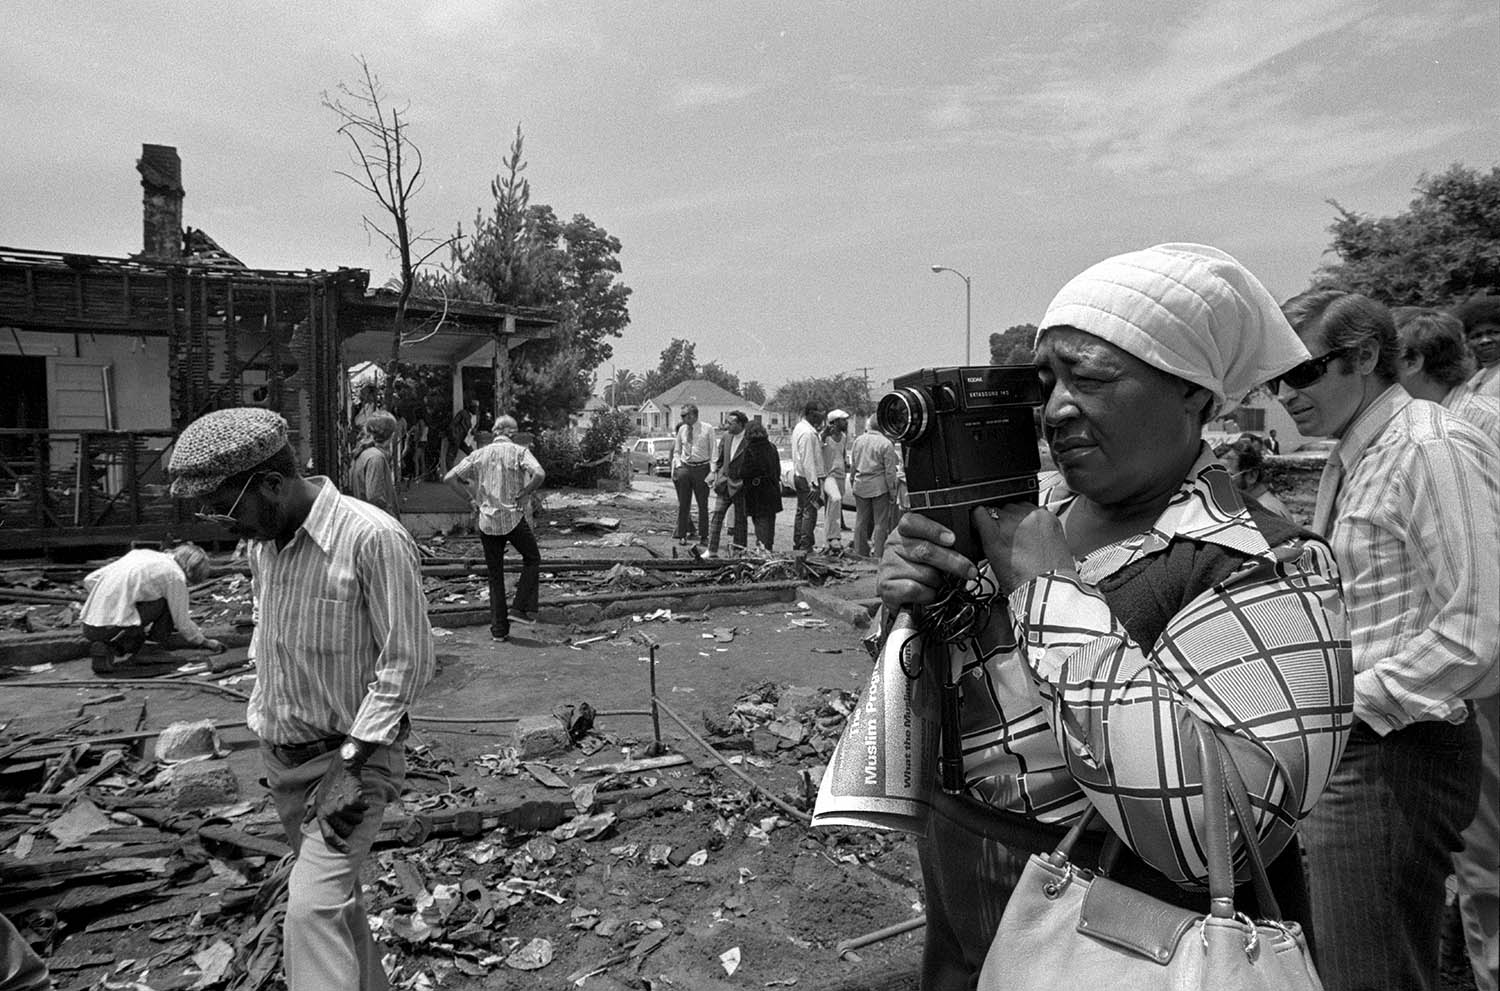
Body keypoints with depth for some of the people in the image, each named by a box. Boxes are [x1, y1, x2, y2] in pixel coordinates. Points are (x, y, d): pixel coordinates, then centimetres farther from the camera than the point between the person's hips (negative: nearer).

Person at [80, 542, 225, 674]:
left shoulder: (142, 553, 16)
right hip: (112, 628, -8)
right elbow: (183, 623, 1)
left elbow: (89, 580, 16)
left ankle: (115, 647, 10)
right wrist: (204, 642, 18)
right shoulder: (175, 575, -5)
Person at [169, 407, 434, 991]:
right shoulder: (262, 538, 1)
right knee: (335, 891, 18)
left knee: (313, 905, -14)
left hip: (353, 752, -7)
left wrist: (355, 758, -20)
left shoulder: (373, 539, -23)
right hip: (282, 755, 7)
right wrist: (262, 715, 11)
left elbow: (407, 662, -19)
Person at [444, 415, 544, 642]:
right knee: (532, 559, 20)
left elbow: (449, 477, 1)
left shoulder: (480, 453, 5)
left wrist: (471, 499, 5)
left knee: (495, 575, 12)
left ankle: (499, 630, 12)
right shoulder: (519, 452, -5)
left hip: (487, 521, 3)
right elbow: (540, 474, -23)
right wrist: (523, 495, -10)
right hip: (513, 518, -3)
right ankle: (520, 608, 8)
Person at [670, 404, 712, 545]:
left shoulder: (707, 430, -3)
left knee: (702, 504, 4)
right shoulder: (681, 430, 8)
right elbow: (676, 451, 17)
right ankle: (682, 534, 13)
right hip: (684, 469, 3)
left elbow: (713, 452, -2)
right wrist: (678, 464, 1)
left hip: (701, 469, -3)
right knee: (683, 504, 6)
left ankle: (703, 535, 12)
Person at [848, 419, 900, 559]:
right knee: (881, 521, 3)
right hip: (879, 486, -5)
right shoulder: (886, 444, -11)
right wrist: (892, 489, -3)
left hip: (860, 486, 5)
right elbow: (890, 470, -11)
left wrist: (854, 478, 24)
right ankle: (879, 553, 3)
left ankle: (860, 551, 19)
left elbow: (852, 465, 12)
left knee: (861, 520, 13)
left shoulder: (858, 440, 3)